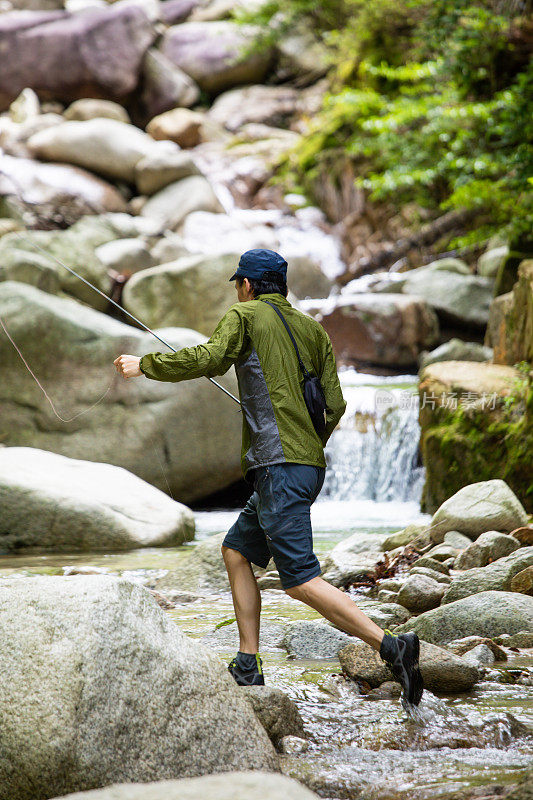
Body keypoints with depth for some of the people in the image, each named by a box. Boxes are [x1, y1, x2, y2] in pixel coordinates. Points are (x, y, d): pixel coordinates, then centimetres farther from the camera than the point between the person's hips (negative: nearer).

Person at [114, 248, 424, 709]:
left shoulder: (245, 316, 1)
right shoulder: (313, 329, 19)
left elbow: (209, 359, -16)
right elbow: (335, 404, 13)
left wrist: (144, 365, -3)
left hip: (279, 464, -9)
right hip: (311, 464, 9)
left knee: (301, 580, -13)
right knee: (237, 550, 19)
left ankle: (391, 646, -24)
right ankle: (248, 668, 17)